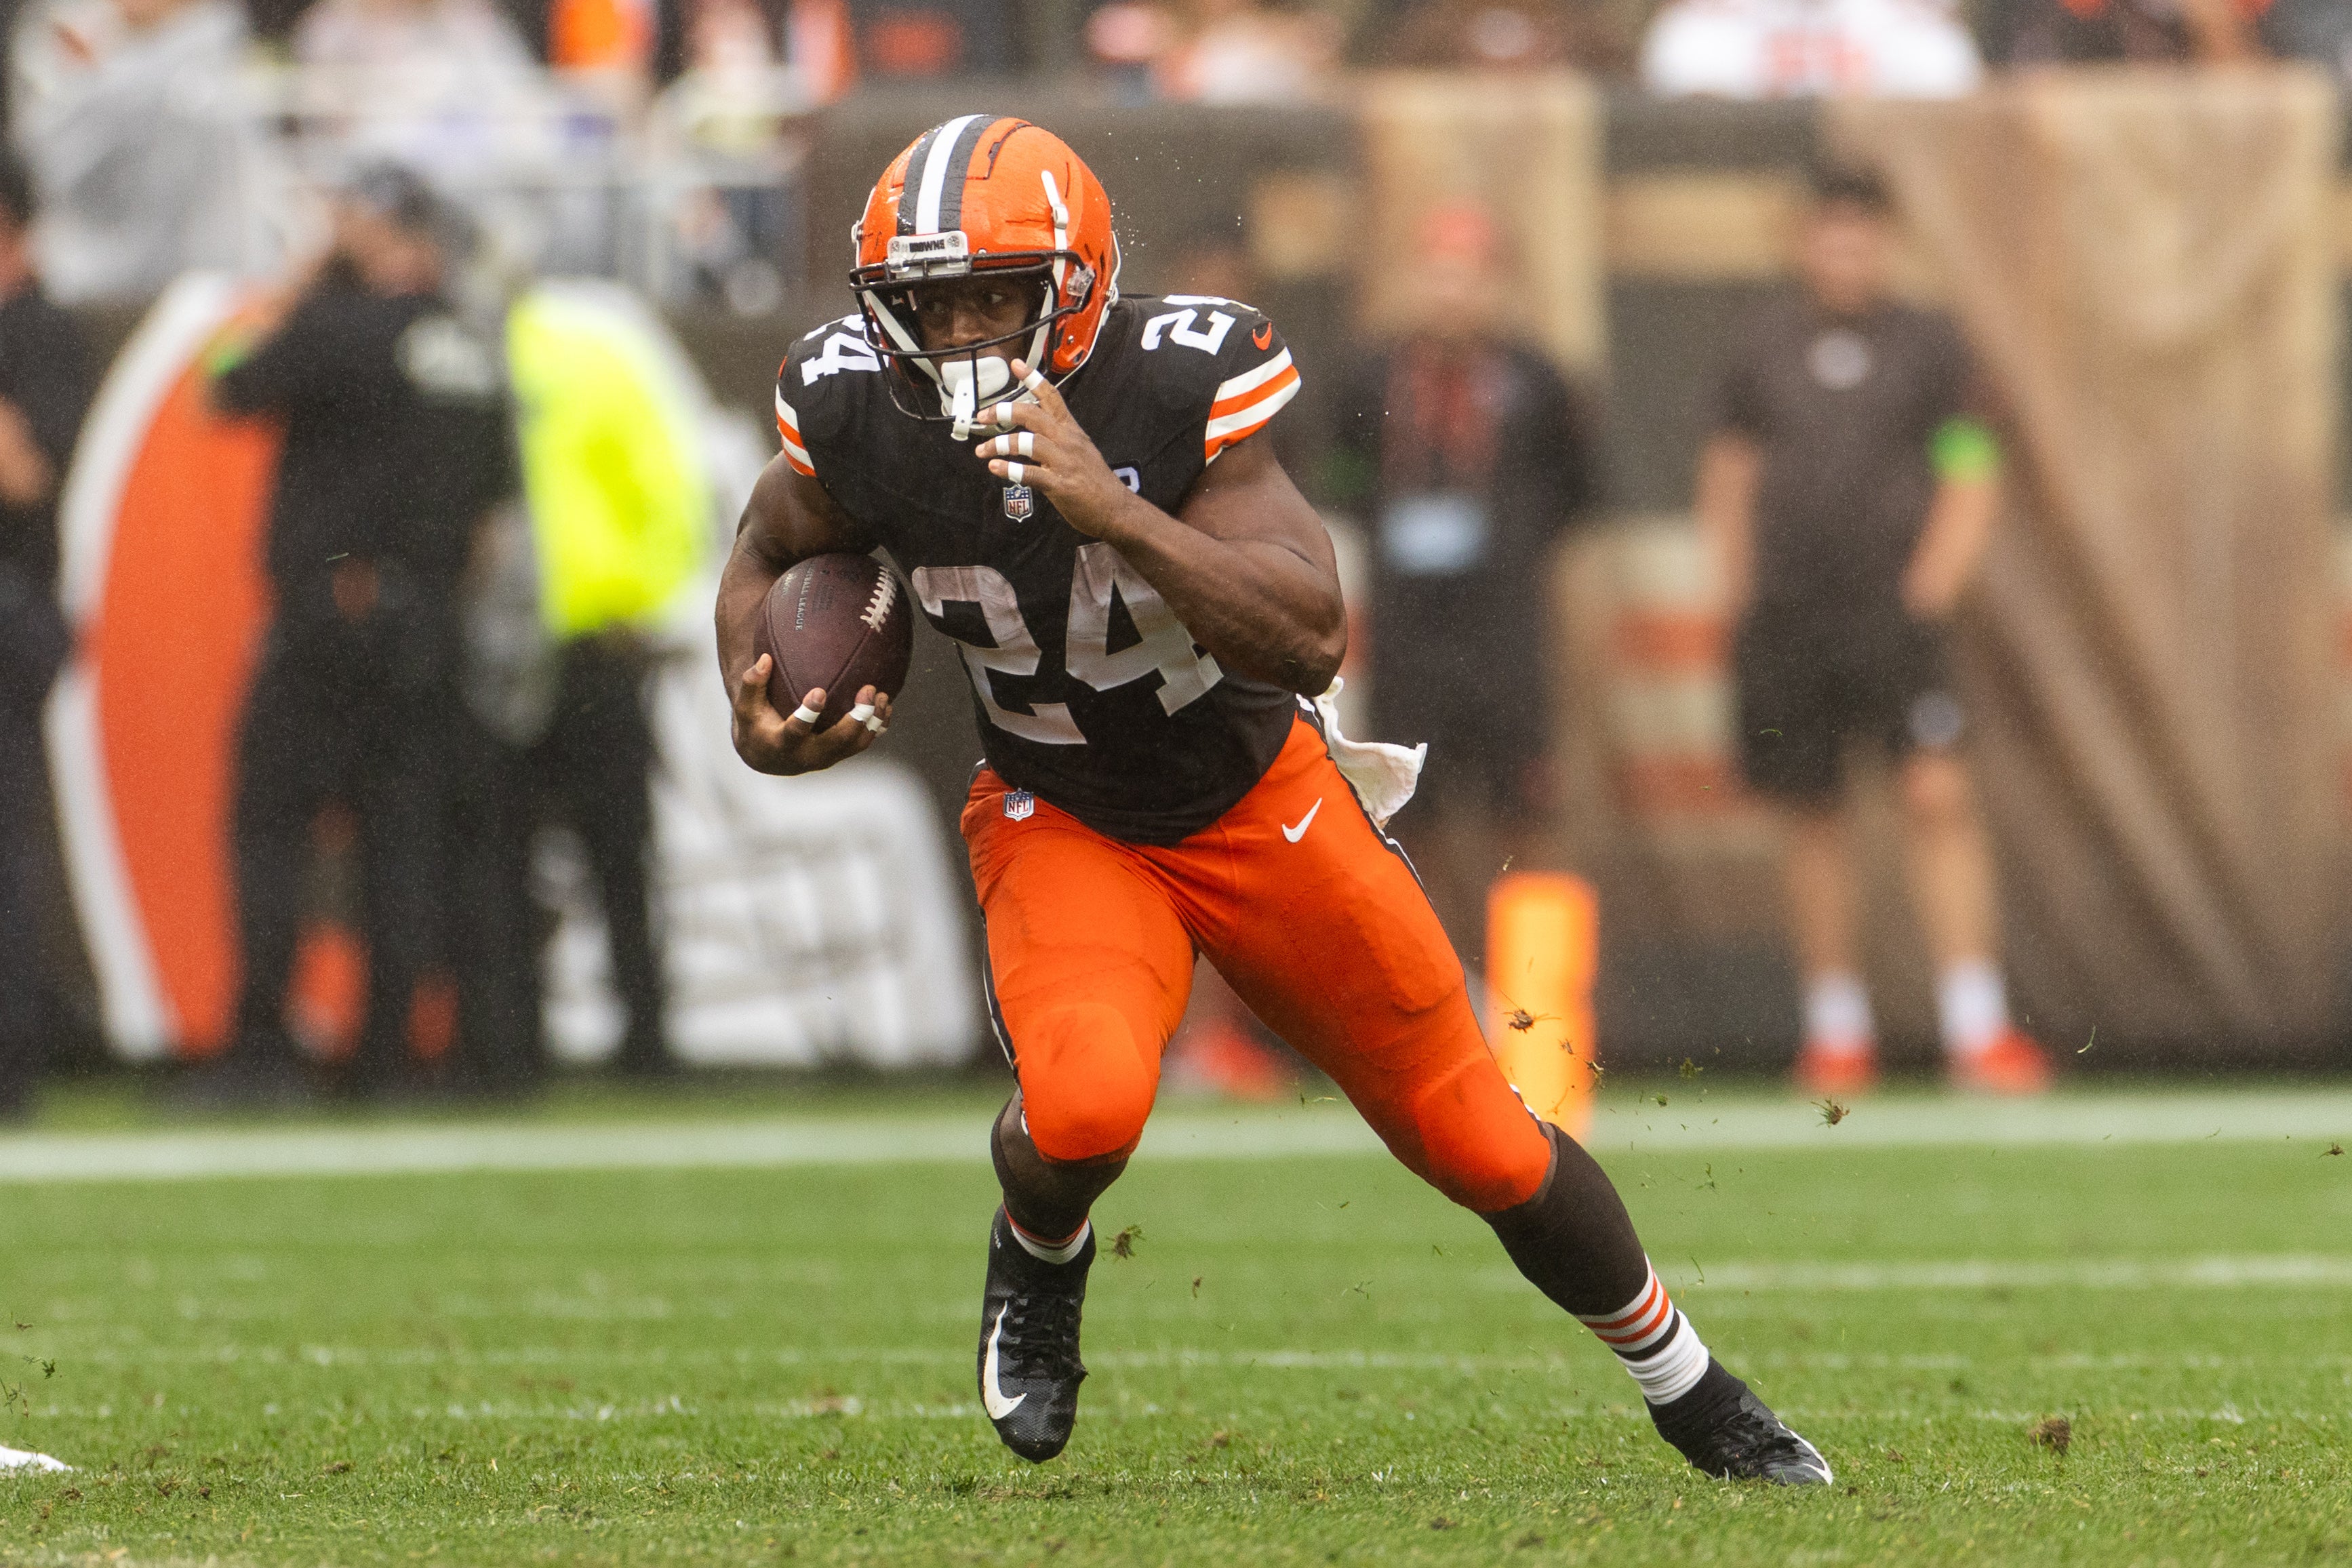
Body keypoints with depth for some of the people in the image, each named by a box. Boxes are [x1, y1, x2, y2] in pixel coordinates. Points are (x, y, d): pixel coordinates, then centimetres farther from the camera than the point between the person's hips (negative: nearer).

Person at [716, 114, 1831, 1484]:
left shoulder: (1181, 385, -29)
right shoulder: (858, 416, -19)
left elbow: (1311, 640, -36)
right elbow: (768, 558, 5)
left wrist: (1113, 508, -46)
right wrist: (758, 715, -15)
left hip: (1259, 802, -1)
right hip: (1064, 828, 1)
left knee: (1485, 1151, 7)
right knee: (1084, 1111, -30)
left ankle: (1690, 1391, 33)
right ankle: (1039, 1262, 7)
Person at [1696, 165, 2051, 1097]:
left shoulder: (1927, 347, 4)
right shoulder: (1766, 346, 10)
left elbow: (1971, 485, 4)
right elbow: (1727, 476, 18)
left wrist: (1930, 587, -8)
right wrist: (1742, 590, 7)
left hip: (1895, 611, -2)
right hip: (1786, 622, 2)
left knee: (1938, 796, -15)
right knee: (1812, 821, 5)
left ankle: (1976, 1027, -18)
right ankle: (1836, 1031, 15)